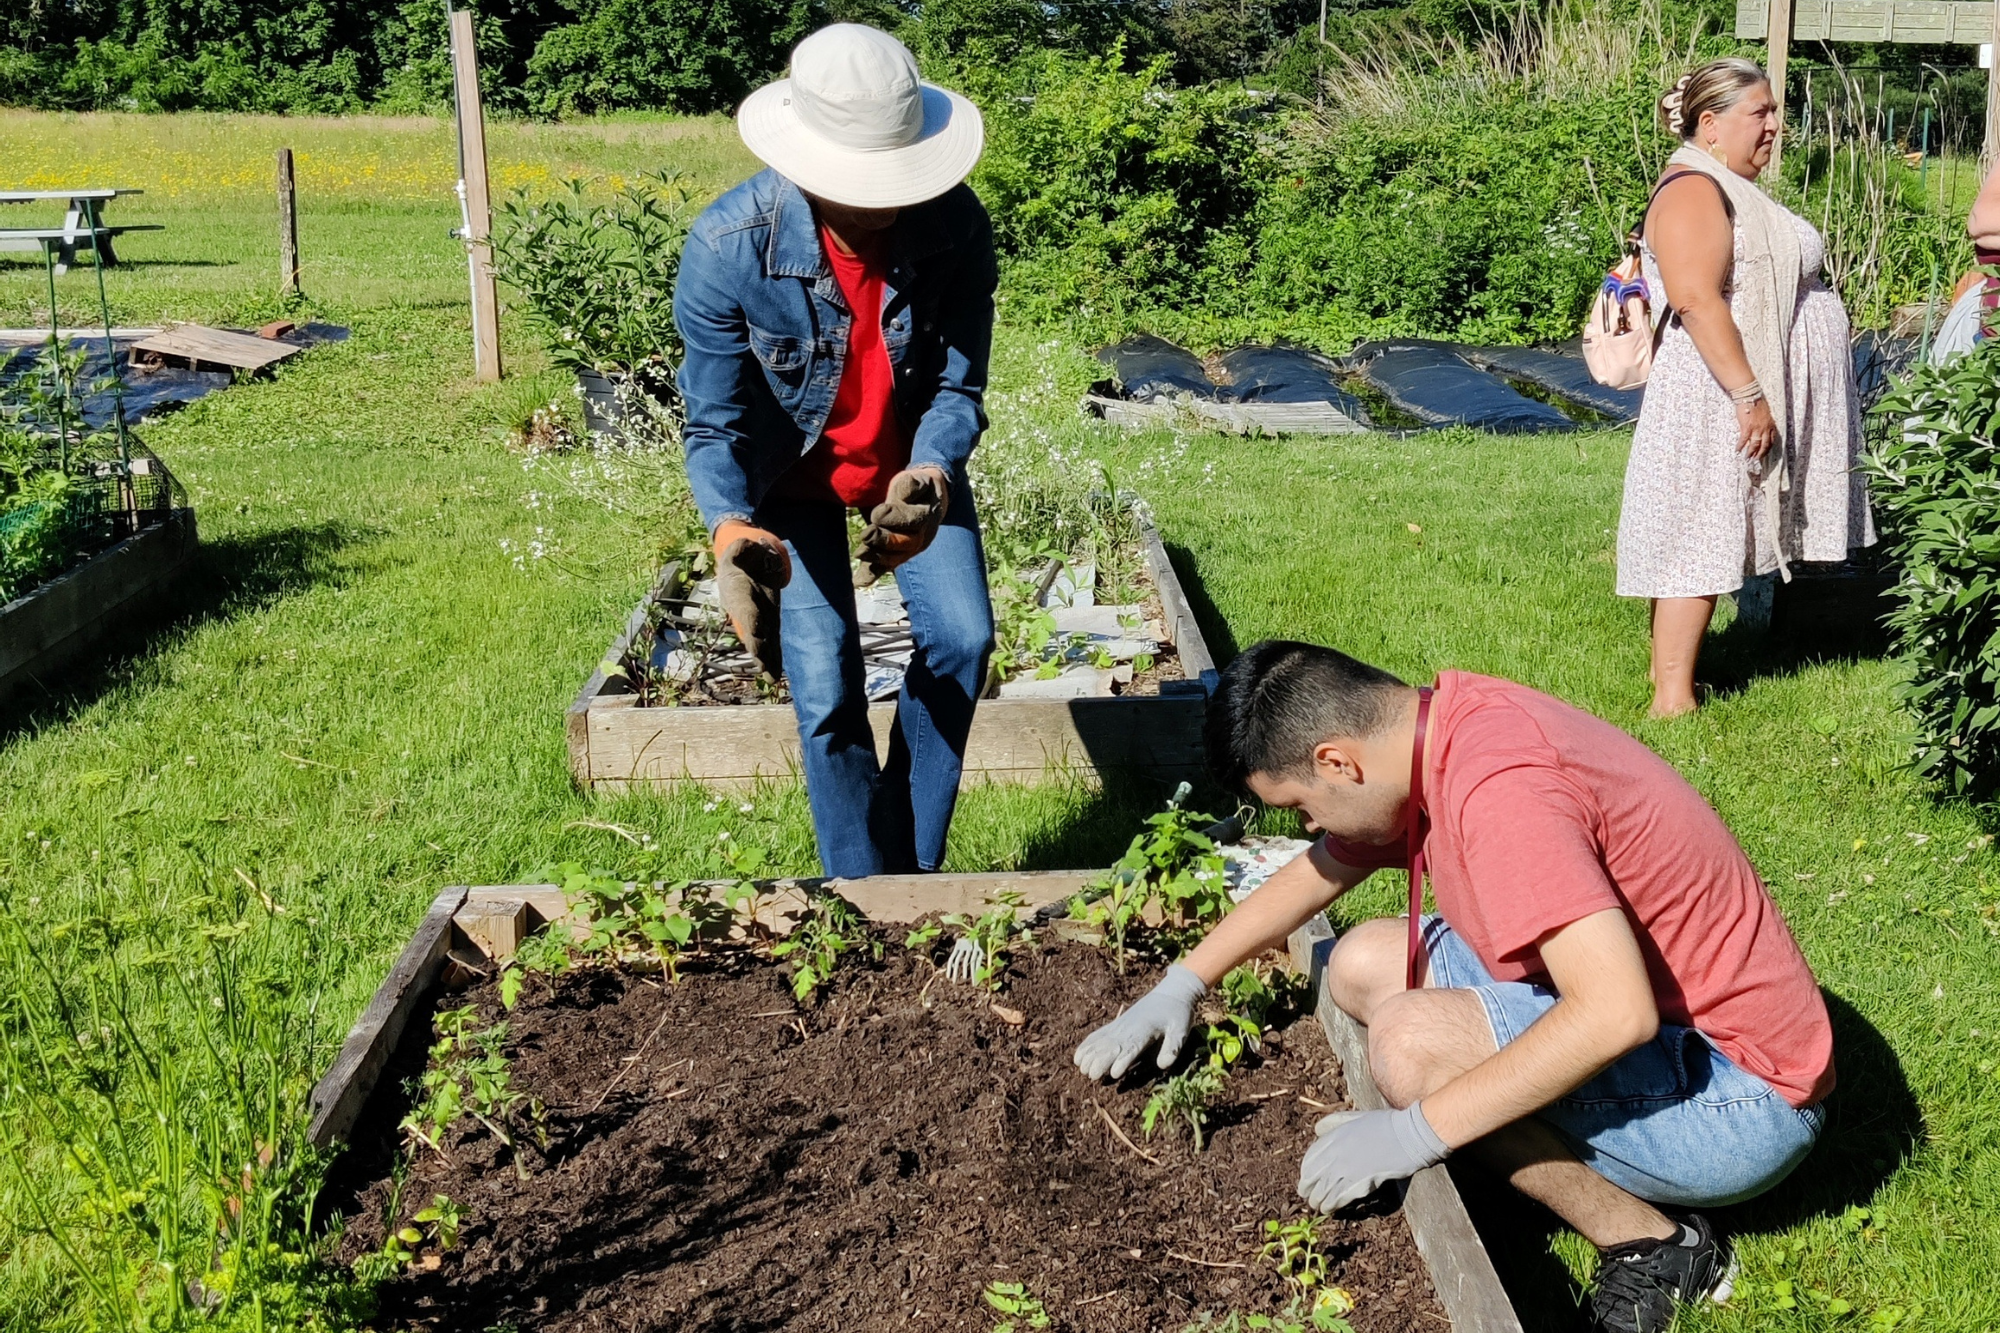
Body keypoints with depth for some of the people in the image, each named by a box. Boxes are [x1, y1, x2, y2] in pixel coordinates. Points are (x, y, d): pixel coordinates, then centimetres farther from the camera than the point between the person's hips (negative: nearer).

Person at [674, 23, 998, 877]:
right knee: (825, 687, -8)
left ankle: (914, 862, 10)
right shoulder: (728, 247, -31)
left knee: (962, 632, -11)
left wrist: (932, 478, -39)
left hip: (912, 459, 2)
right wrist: (730, 527, -44)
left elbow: (959, 386, -18)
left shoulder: (957, 227, -27)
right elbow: (716, 425, -24)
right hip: (791, 476, -2)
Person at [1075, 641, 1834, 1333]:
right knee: (1361, 965, 8)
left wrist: (1416, 1133, -29)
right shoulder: (1442, 722, 0)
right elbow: (1319, 870, 17)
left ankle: (1651, 1244, -7)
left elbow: (1617, 1013, -36)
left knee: (1409, 1040, -26)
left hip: (1739, 1105, -9)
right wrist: (1179, 986, 20)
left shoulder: (1500, 787, -29)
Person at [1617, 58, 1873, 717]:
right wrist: (1749, 395, -27)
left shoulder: (1736, 192, 20)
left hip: (1753, 394, 10)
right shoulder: (1693, 189, -14)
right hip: (1718, 397, -10)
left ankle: (1671, 664, 18)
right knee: (1698, 540, -9)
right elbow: (1696, 298, -25)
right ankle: (1672, 697, -8)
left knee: (1717, 539, 11)